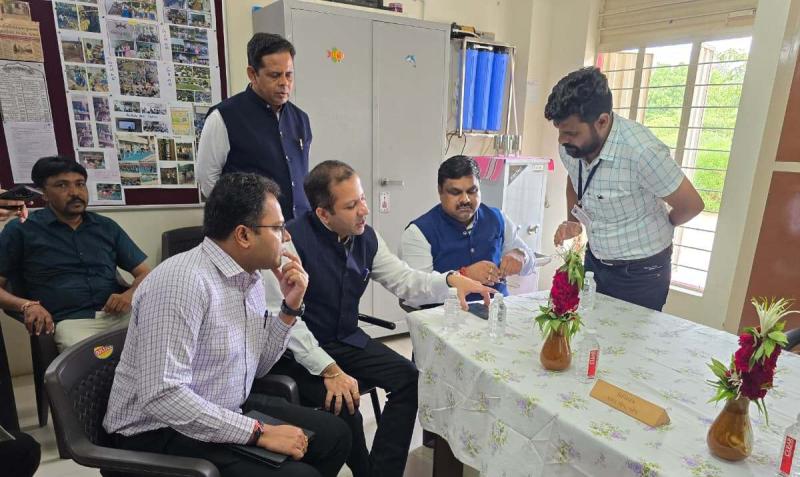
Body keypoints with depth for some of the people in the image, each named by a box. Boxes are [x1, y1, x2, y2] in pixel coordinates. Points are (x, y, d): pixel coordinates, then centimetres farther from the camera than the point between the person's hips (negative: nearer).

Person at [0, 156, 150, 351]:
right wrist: (26, 305, -12)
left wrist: (129, 295, -8)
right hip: (70, 321, -3)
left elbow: (144, 273, 14)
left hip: (121, 313, 3)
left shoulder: (107, 227, 16)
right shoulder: (21, 230, 10)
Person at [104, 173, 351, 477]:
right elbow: (161, 397, -30)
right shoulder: (183, 282, -26)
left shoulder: (250, 276, 1)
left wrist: (290, 307, -5)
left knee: (333, 433, 4)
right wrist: (259, 432, -25)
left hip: (229, 411, 8)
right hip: (162, 430, -8)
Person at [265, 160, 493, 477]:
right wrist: (329, 370, -28)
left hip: (347, 339, 7)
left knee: (408, 378, -7)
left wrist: (451, 280, -15)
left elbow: (405, 281, 3)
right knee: (343, 403, -26)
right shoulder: (293, 240, -23)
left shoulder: (366, 237, -2)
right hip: (301, 351, -6)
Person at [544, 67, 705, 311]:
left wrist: (657, 227, 3)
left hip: (641, 273, -5)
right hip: (594, 261, 5)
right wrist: (572, 223, -1)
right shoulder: (570, 146, -12)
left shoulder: (642, 151, -31)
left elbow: (692, 205, -15)